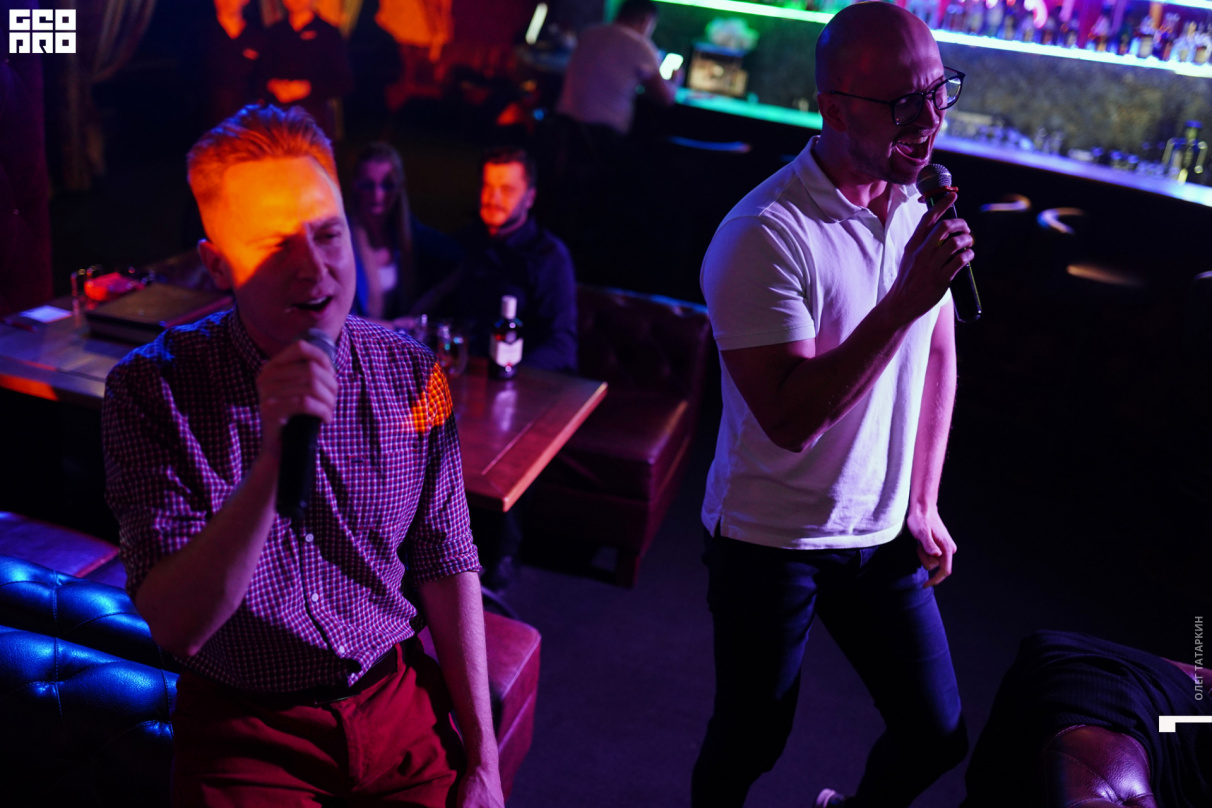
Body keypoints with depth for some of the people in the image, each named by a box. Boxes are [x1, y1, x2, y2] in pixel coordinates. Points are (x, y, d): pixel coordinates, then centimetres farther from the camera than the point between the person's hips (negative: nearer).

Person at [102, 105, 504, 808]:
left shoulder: (412, 376, -5)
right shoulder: (150, 389, -13)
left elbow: (447, 564, 1)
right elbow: (177, 628, -18)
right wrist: (272, 457, -32)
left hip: (398, 698, 2)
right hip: (246, 729, -2)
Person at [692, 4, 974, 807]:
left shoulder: (921, 209, 0)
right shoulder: (766, 236, -22)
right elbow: (790, 418, -27)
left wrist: (924, 505, 10)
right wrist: (903, 302, -33)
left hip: (883, 536, 6)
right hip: (771, 541, -6)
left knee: (939, 737, 14)